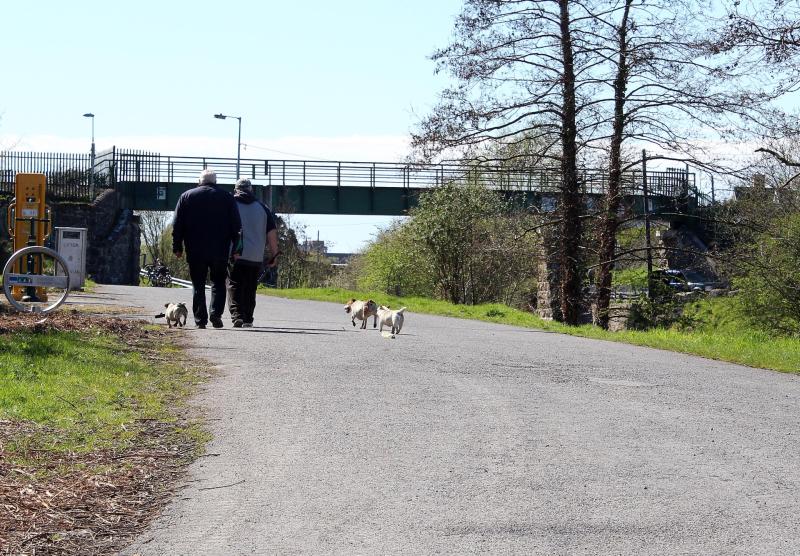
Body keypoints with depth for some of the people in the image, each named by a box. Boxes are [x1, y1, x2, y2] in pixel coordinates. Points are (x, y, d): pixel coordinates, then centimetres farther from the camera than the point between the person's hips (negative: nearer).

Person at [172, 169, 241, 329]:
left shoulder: (186, 197, 7)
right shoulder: (227, 197, 6)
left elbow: (177, 225, 5)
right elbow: (236, 225, 2)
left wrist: (177, 248, 8)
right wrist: (236, 249, 4)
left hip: (195, 251, 0)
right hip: (220, 251, 0)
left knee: (198, 285, 6)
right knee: (218, 283, 10)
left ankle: (200, 319, 1)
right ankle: (215, 313, -8)